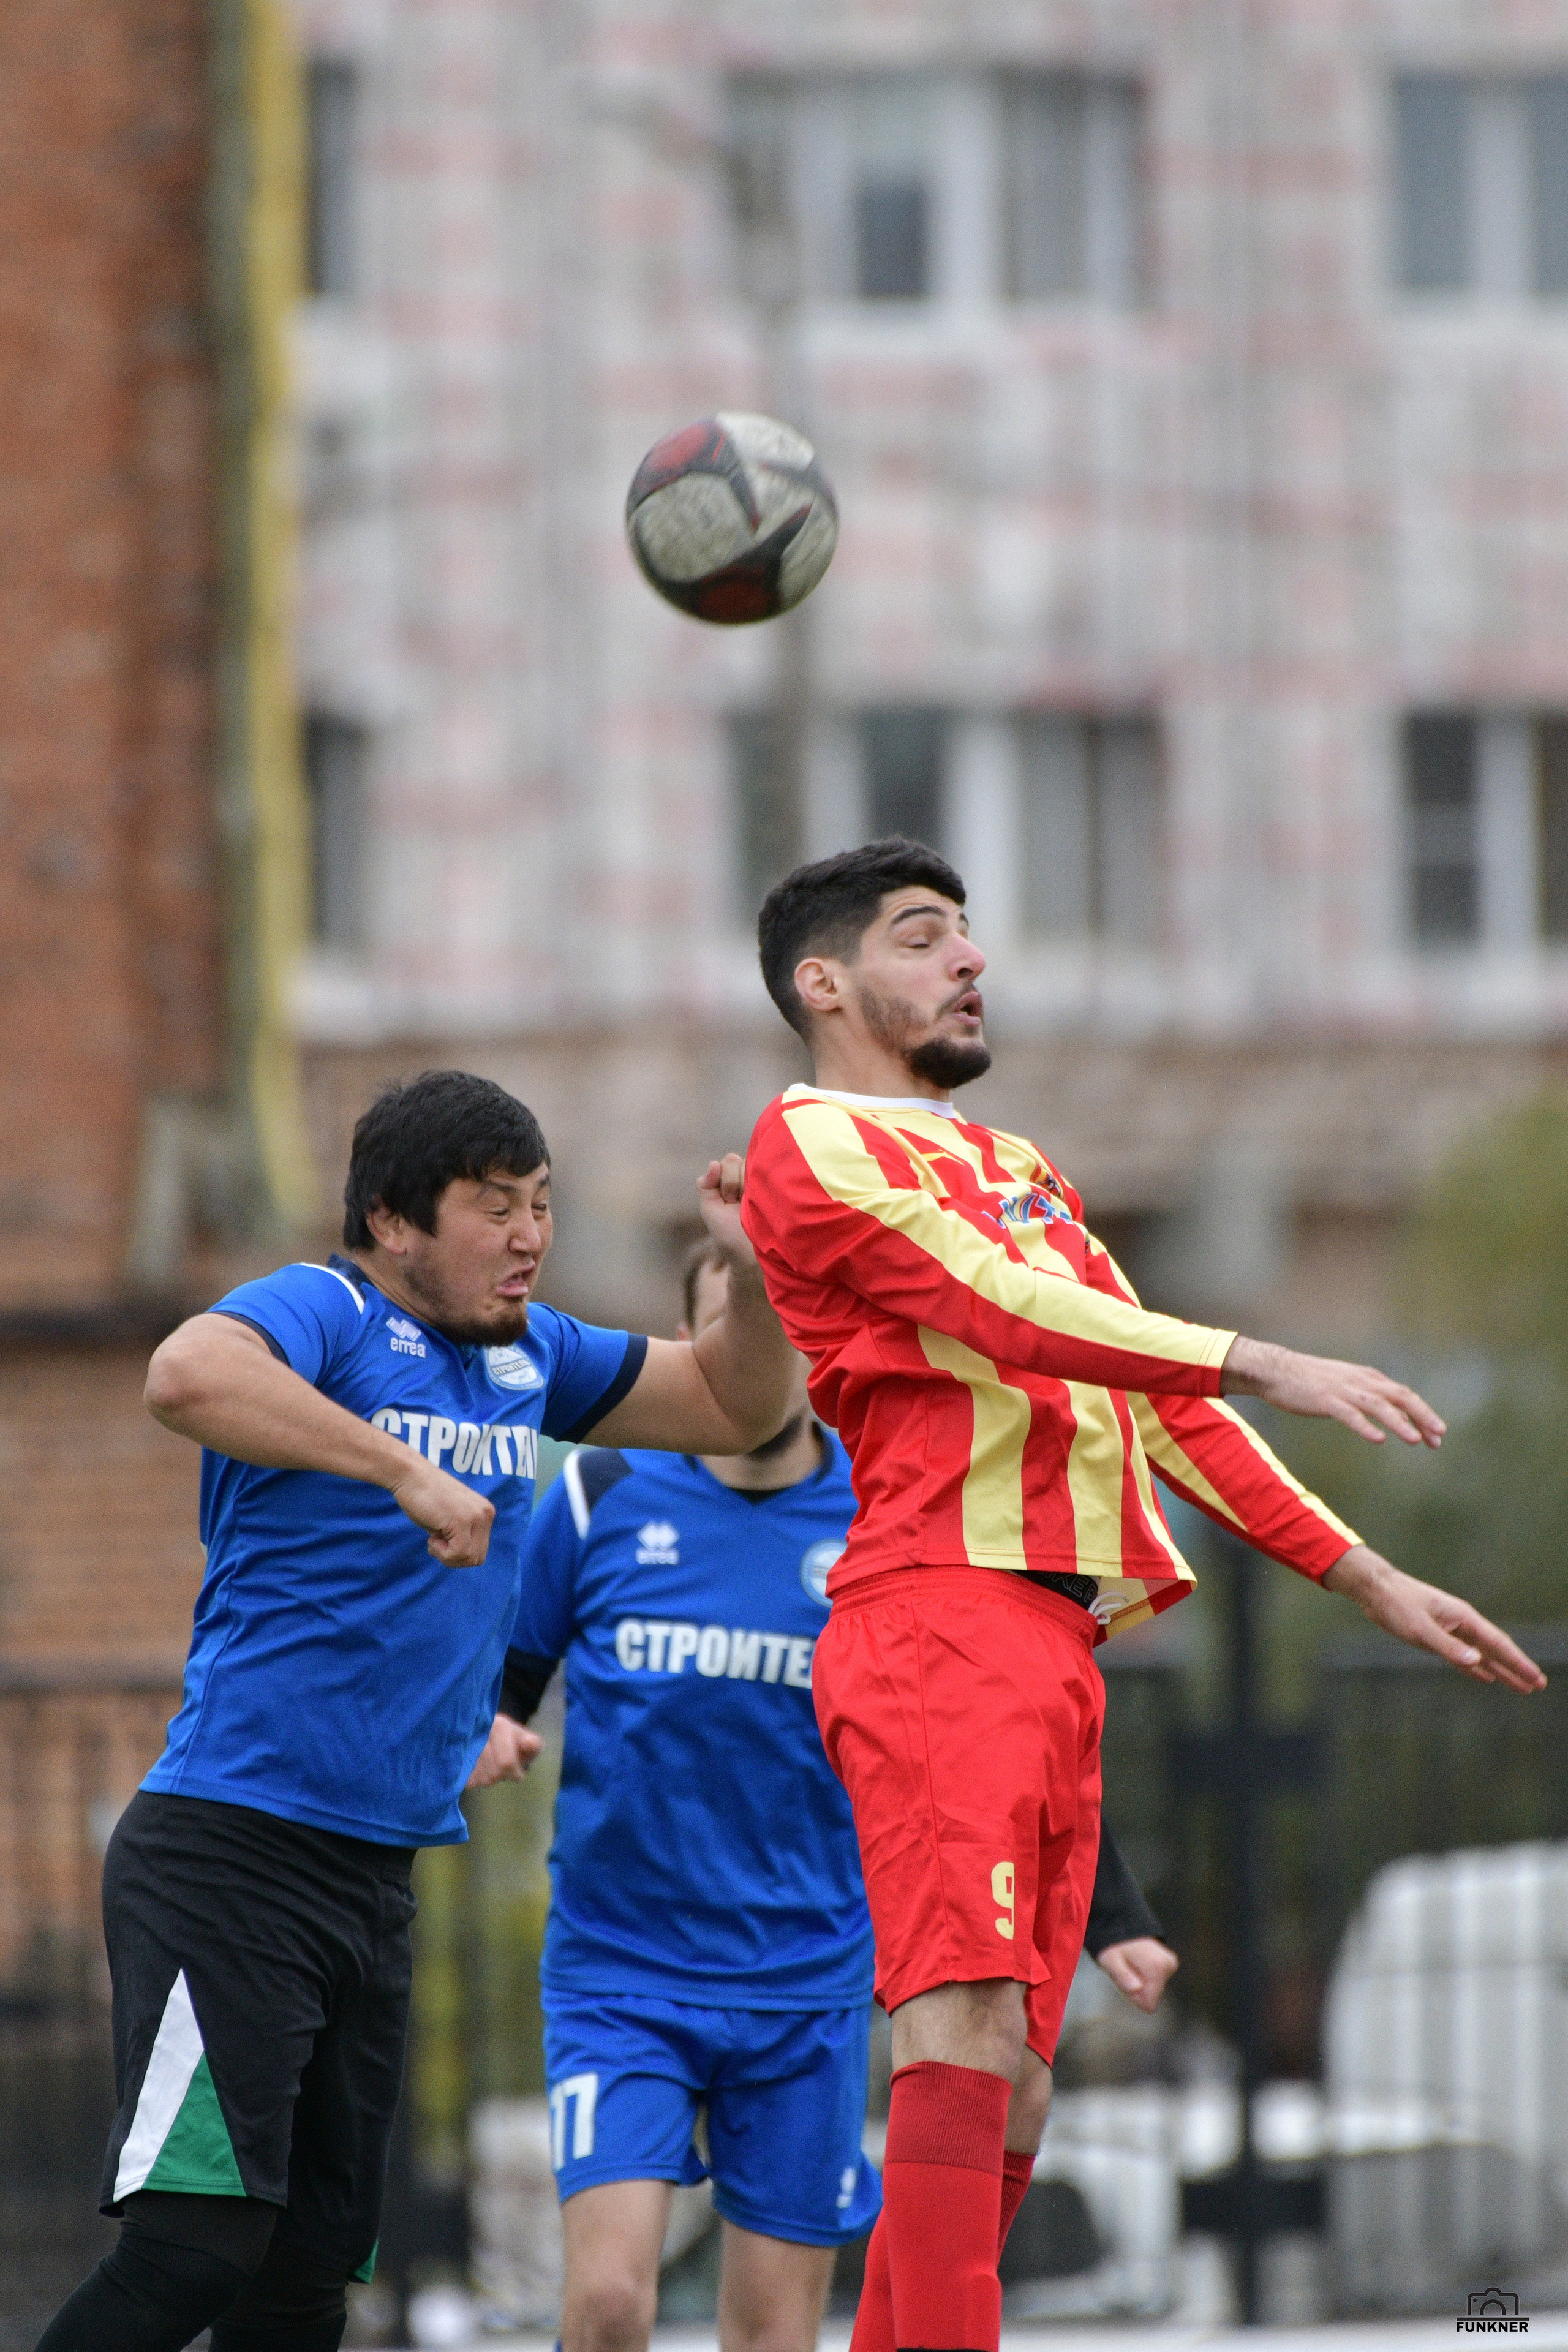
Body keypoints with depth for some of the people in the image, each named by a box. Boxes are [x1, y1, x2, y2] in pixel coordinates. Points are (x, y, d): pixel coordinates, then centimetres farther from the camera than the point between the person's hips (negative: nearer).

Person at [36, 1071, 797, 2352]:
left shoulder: (528, 1353, 15)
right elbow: (189, 1374, -32)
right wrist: (407, 1473, -33)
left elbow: (735, 1407, 26)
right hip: (229, 1855, -8)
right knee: (200, 2238, -18)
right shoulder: (322, 1313, -9)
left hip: (376, 1880, 8)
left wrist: (757, 1275, 6)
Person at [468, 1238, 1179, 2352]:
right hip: (620, 1974, -1)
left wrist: (1113, 1918, 2)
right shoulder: (603, 1498, 0)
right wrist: (481, 1727, -12)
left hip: (808, 1985, 1)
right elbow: (503, 1666, 11)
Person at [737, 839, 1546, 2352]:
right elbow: (1000, 1309, -12)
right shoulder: (814, 1145, 2)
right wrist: (1264, 1366, -18)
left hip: (1060, 1645, 9)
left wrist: (1367, 1579, 23)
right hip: (937, 1617, -9)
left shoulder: (1017, 1173, 29)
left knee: (1008, 2095, 5)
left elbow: (1163, 1403, 29)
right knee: (968, 2031, -22)